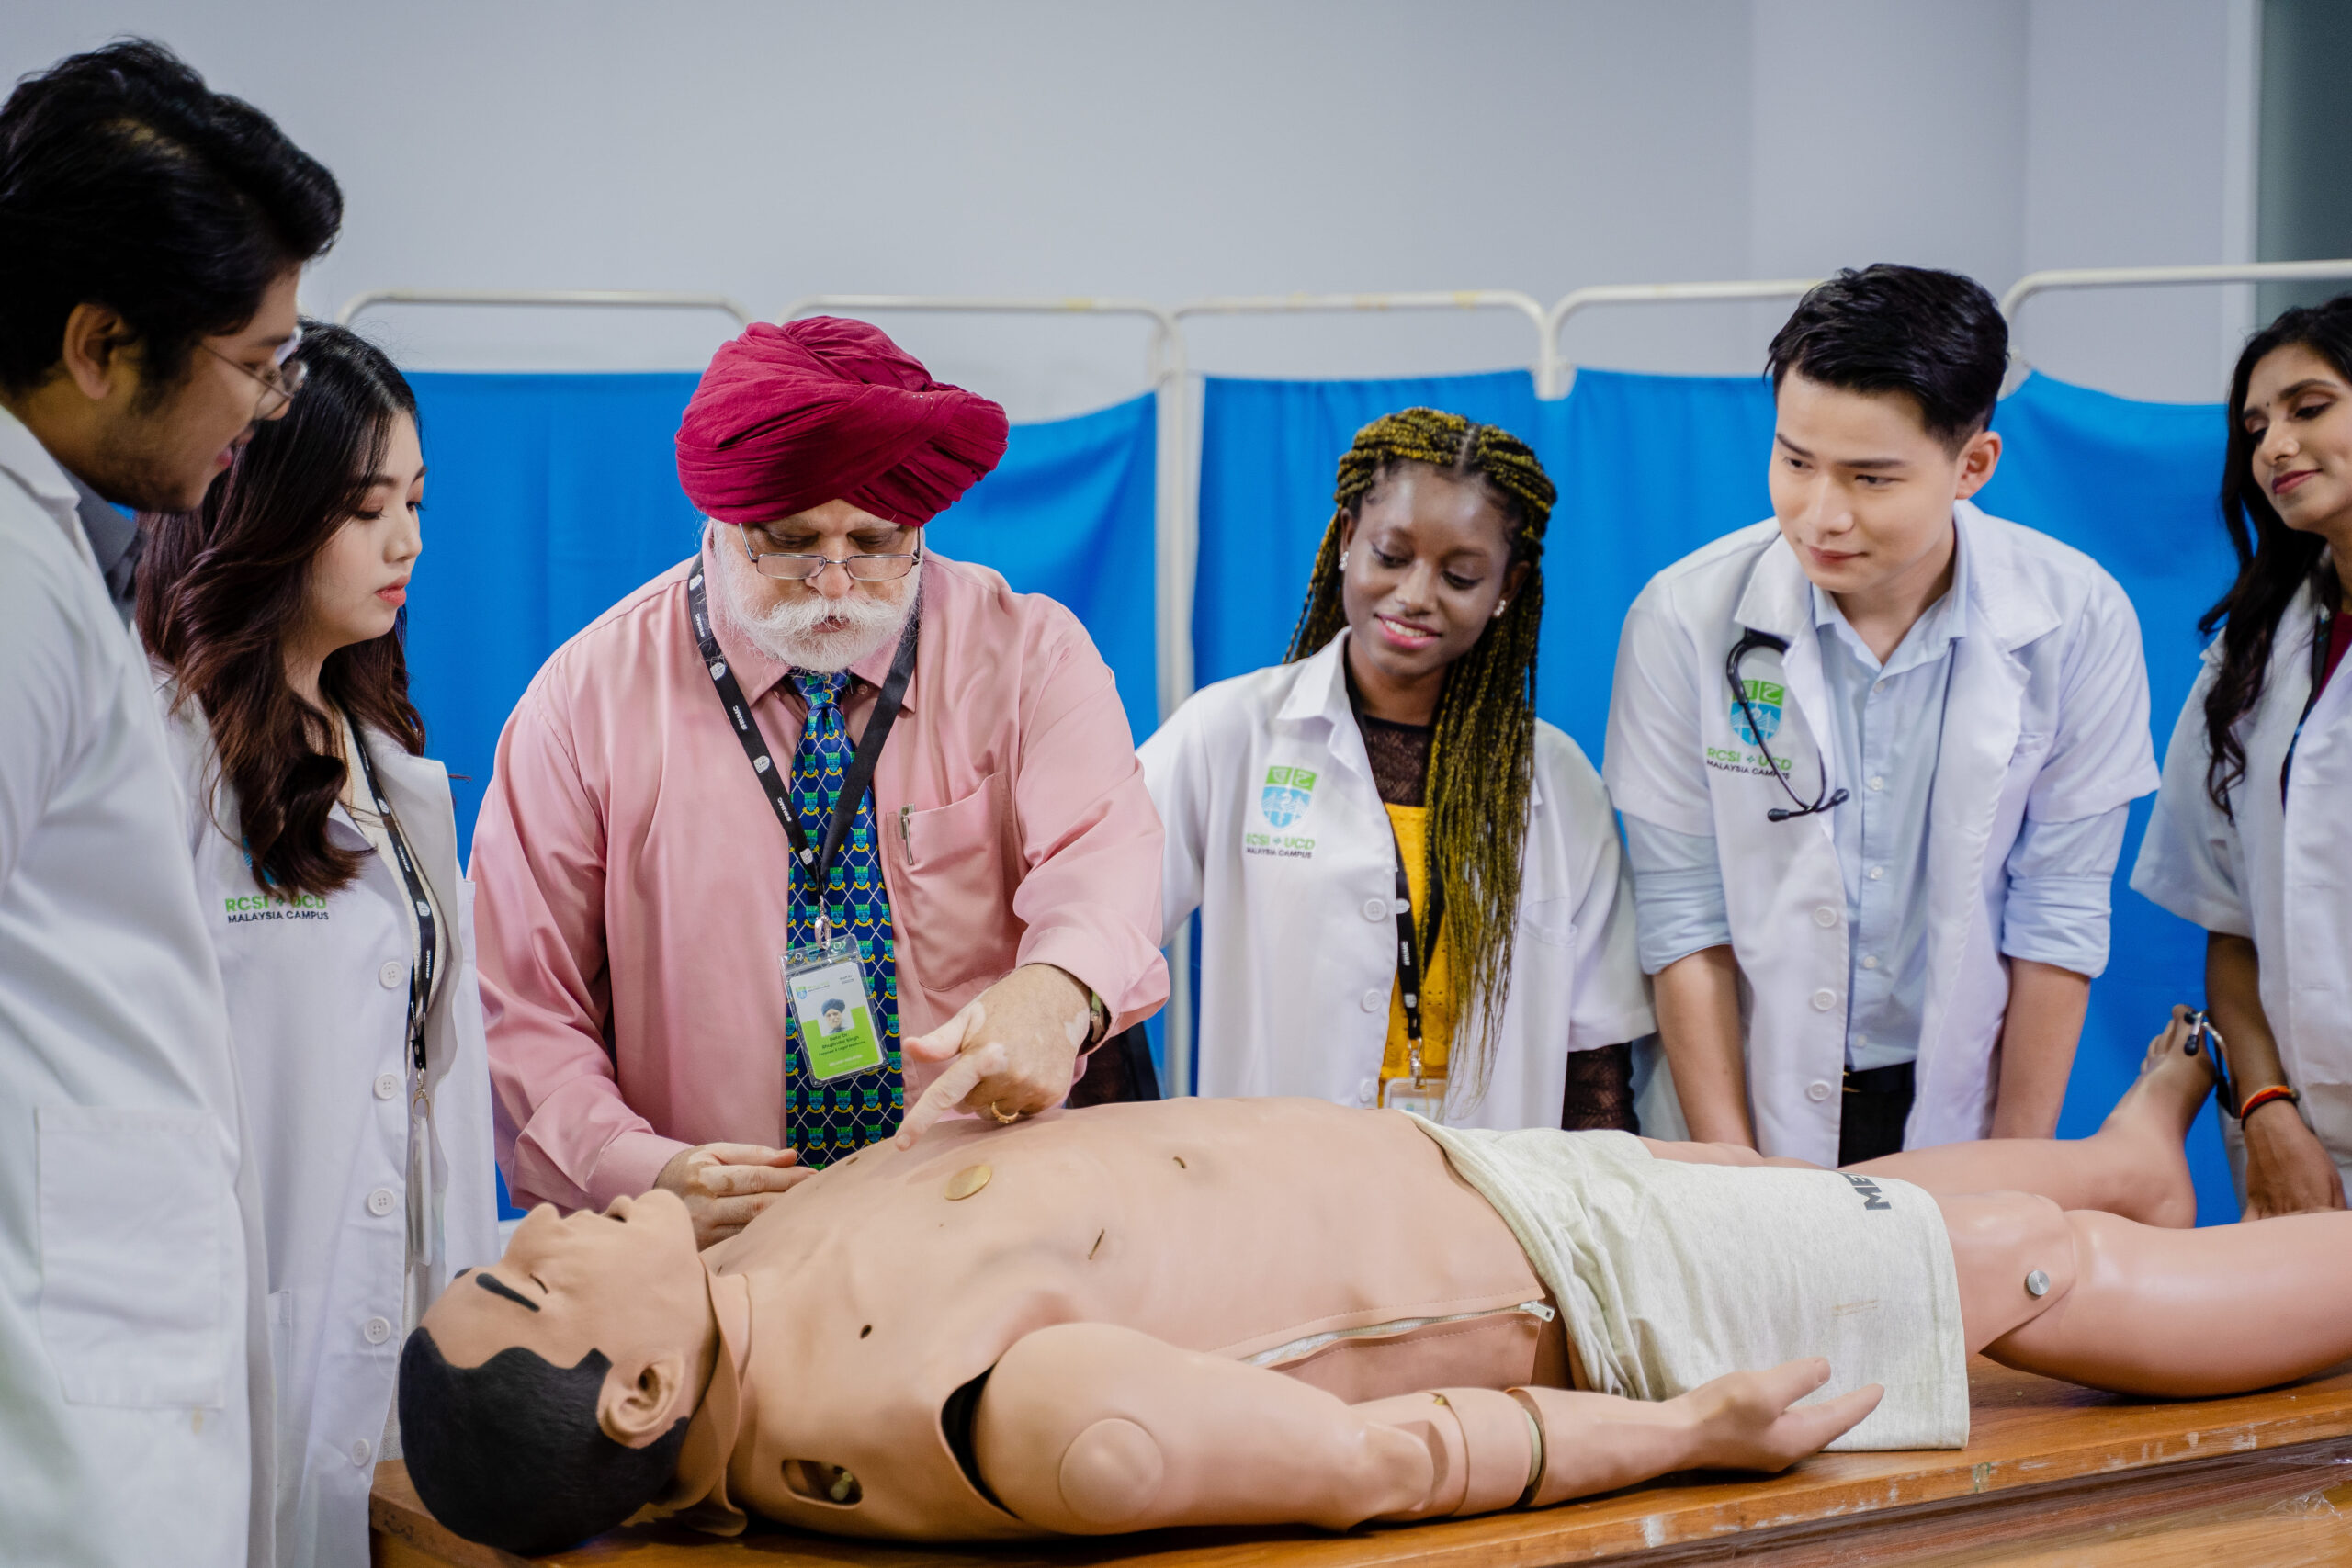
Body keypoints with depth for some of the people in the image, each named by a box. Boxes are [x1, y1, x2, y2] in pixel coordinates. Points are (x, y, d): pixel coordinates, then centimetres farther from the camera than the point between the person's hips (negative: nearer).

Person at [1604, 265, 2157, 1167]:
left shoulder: (2078, 621, -11)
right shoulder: (1683, 619, -13)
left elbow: (2057, 915, -6)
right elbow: (1683, 917, -10)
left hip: (1956, 1105, 1)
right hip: (1747, 1103, -1)